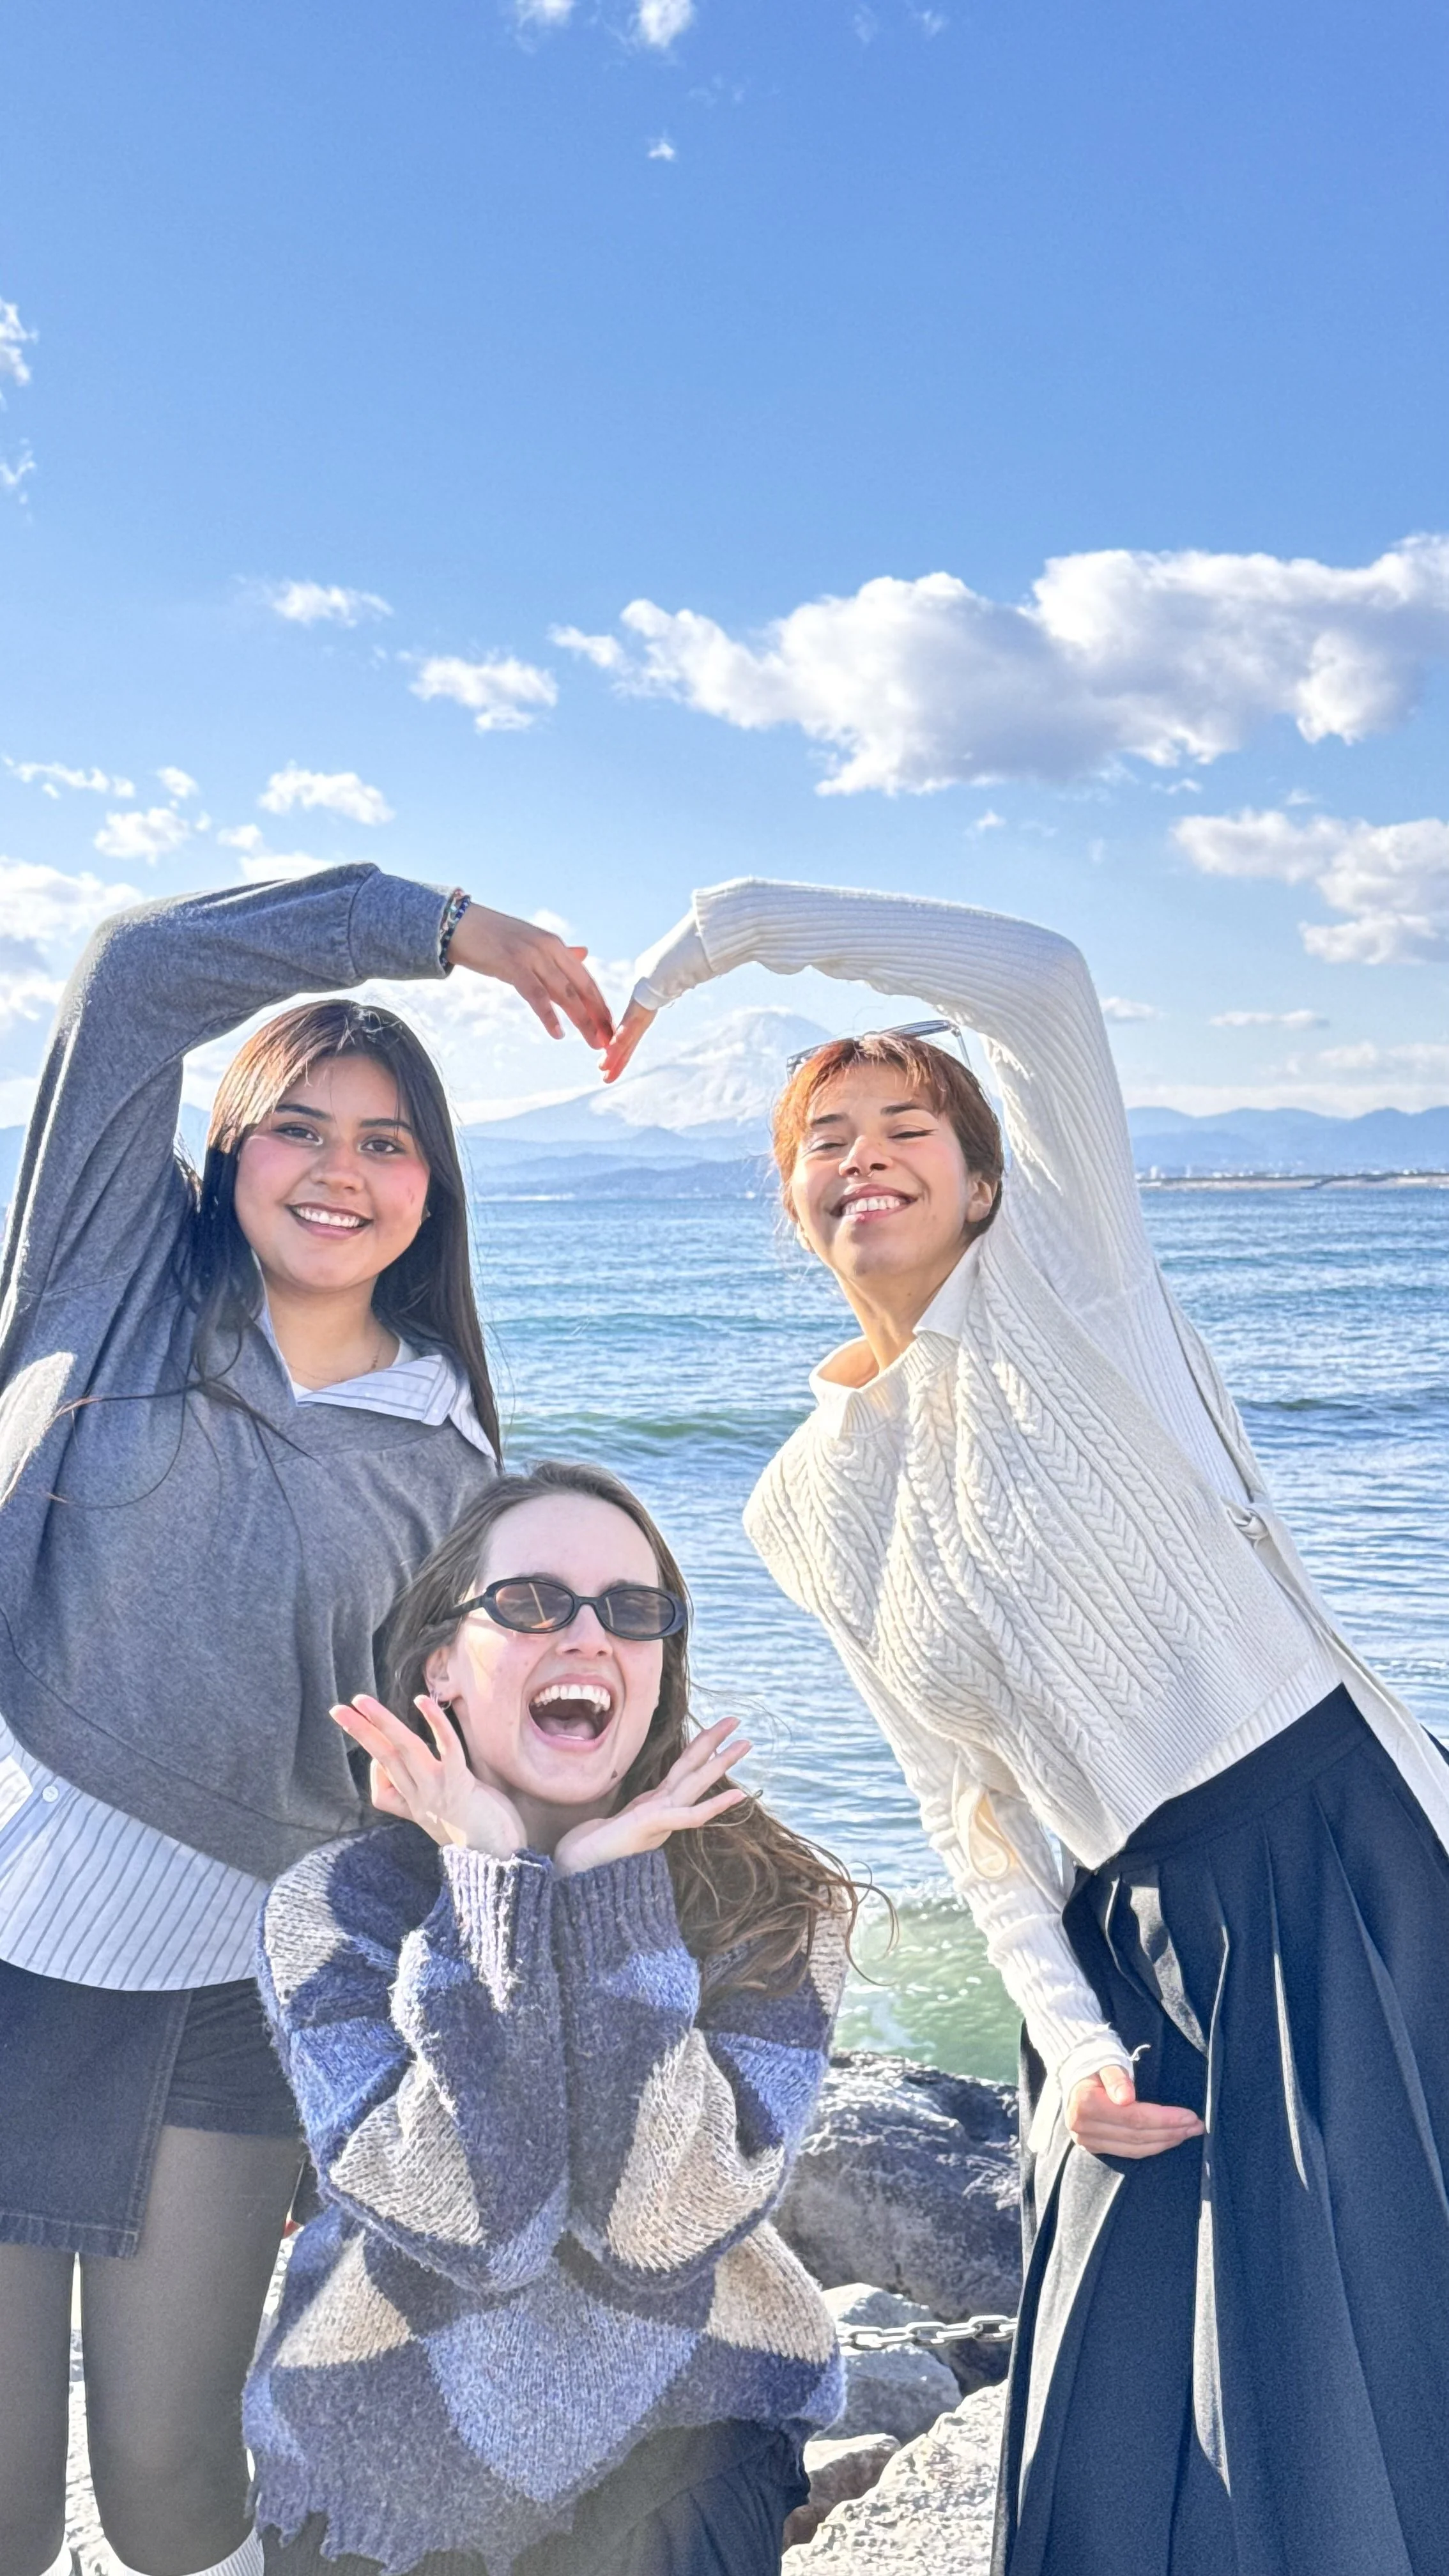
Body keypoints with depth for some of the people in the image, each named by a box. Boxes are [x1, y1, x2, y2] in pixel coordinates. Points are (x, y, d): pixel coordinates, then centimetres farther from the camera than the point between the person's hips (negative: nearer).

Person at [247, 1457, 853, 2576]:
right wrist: (495, 1886, -27)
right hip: (380, 2454, 1)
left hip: (680, 2438, 0)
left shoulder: (774, 1908, -14)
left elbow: (662, 2227, -24)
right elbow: (470, 2227, -25)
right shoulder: (335, 1905, -14)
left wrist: (614, 1890, -28)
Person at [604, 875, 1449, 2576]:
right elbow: (972, 1800, 9)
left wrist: (736, 927, -10)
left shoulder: (1062, 1268, -1)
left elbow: (1042, 981, -18)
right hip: (1141, 1950, 4)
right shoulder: (808, 1504, 9)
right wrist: (1064, 2030, -4)